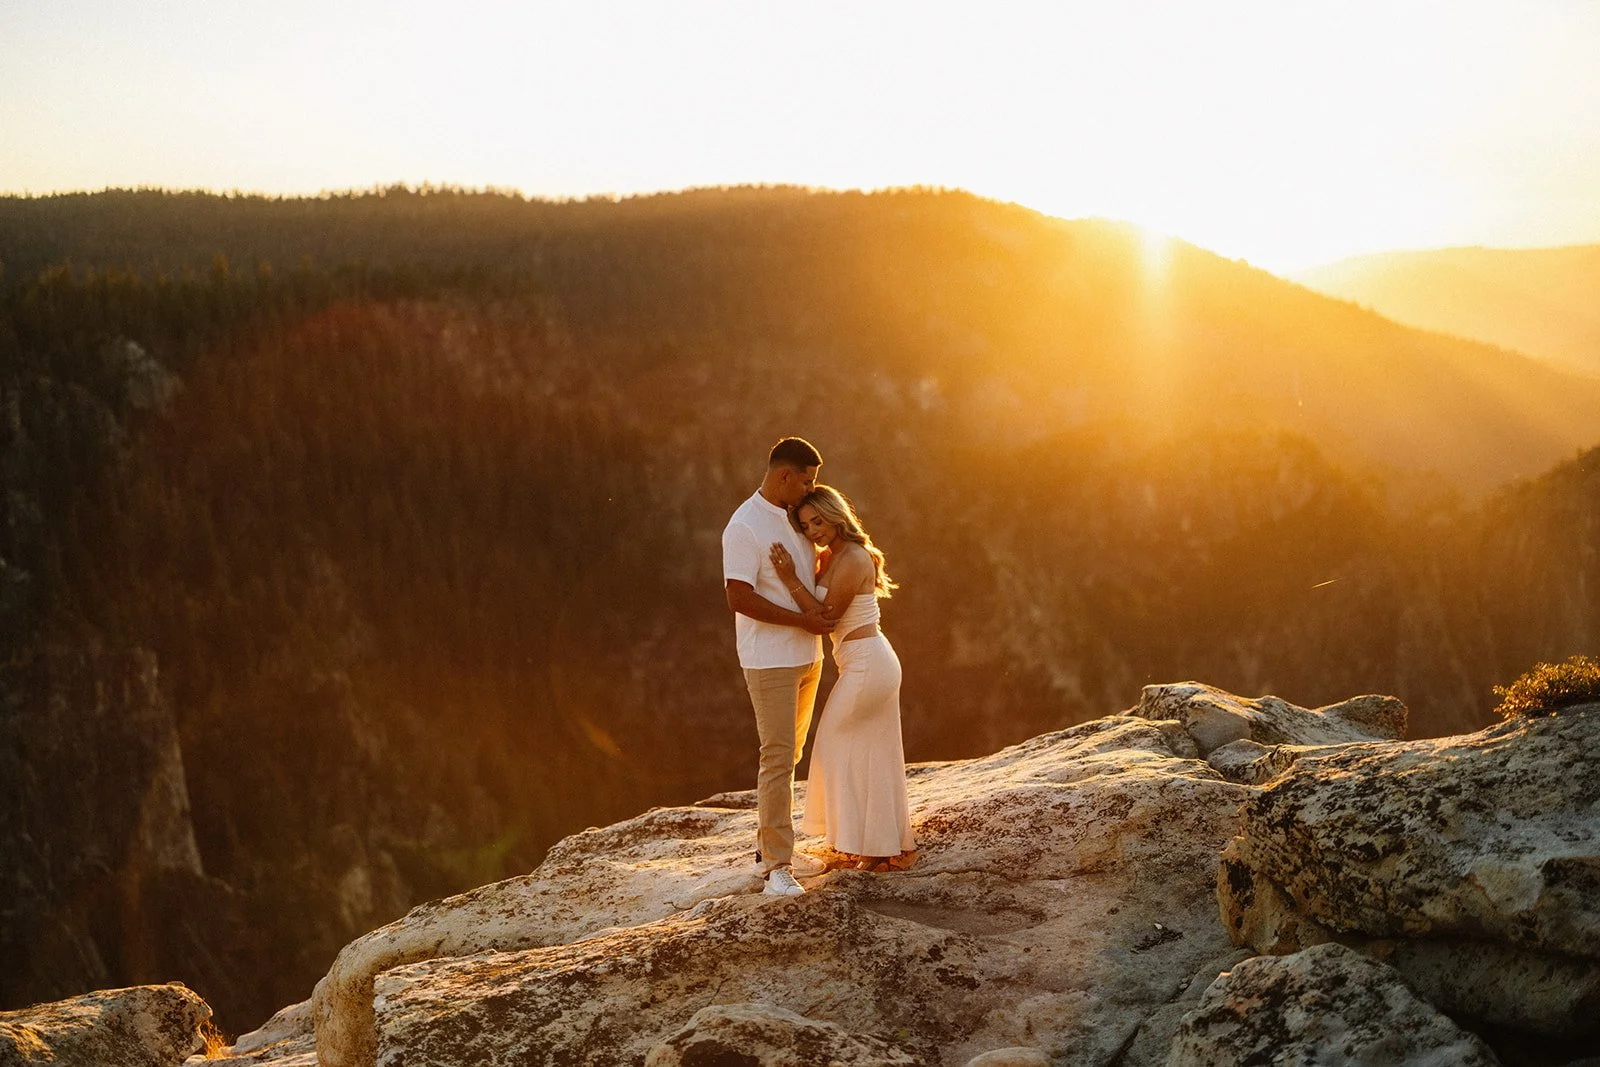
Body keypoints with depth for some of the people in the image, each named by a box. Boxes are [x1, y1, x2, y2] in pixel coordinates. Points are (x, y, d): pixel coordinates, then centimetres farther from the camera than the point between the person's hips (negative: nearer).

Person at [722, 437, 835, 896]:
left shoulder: (792, 518, 9)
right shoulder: (744, 526, -17)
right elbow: (739, 598, -22)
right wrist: (803, 620, -21)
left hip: (806, 656, 9)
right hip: (770, 660, -9)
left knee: (790, 754, 15)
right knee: (778, 758, -8)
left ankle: (771, 846, 25)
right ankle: (776, 866, -4)